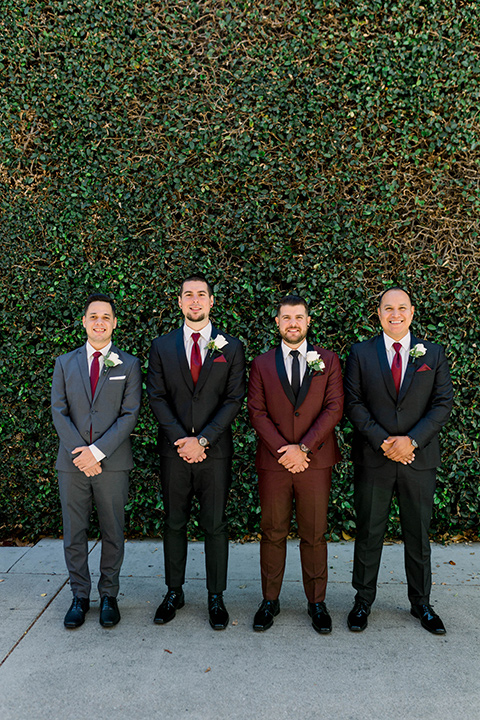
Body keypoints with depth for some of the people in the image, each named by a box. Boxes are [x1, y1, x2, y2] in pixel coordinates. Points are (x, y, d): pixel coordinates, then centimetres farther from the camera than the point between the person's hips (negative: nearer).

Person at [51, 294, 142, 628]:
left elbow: (130, 414, -5)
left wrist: (98, 450, -14)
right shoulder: (65, 363, 9)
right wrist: (79, 453, -11)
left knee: (113, 533, 8)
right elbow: (59, 412, 2)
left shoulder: (129, 365, 2)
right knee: (74, 534, 10)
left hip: (112, 463, -2)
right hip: (72, 463, 2)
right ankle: (80, 597, 26)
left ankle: (109, 596, 24)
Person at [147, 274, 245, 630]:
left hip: (215, 450, -1)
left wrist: (201, 440, -11)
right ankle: (174, 593, 27)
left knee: (215, 526, 6)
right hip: (173, 451, 2)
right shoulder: (161, 346, 7)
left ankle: (216, 597, 21)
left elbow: (234, 400, -3)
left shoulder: (231, 347, 3)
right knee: (174, 524, 11)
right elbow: (157, 397, 2)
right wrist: (181, 439, -10)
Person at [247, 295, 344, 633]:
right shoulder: (262, 364, 6)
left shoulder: (328, 360, 5)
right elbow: (257, 412, 0)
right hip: (273, 463, 1)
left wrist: (303, 447, -12)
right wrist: (282, 450, -12)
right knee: (273, 534, 10)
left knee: (314, 535, 9)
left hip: (316, 460, 0)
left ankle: (317, 601, 24)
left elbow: (334, 408, -3)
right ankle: (270, 600, 25)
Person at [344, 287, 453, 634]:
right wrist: (383, 442, -12)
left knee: (419, 534, 12)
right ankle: (364, 600, 25)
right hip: (373, 459, -1)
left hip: (419, 459, 1)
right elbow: (354, 403, -2)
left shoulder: (433, 353, 5)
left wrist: (412, 440, -13)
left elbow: (443, 403, 0)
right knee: (369, 532, 8)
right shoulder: (361, 353, 2)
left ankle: (421, 602, 30)